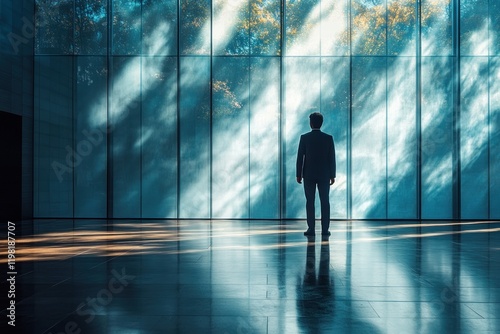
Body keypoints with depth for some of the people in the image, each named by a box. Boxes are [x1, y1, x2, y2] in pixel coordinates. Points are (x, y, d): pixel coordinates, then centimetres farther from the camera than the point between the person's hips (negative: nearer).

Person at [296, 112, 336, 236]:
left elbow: (300, 157, -3)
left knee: (310, 202, 3)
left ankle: (311, 229, 1)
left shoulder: (304, 138, -4)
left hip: (308, 175, -1)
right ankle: (325, 229, 1)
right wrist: (332, 175, 5)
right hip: (324, 175, 1)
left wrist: (298, 174, 3)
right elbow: (332, 158, -1)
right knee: (325, 202, 3)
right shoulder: (328, 138, -1)